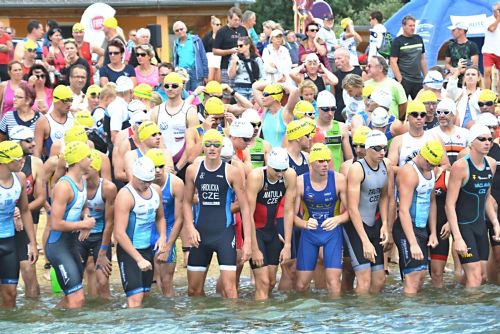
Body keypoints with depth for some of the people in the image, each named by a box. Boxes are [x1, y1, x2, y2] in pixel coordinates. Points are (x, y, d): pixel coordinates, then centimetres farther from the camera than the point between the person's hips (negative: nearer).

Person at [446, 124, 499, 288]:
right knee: (475, 277, -12)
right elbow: (450, 204, -17)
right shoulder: (461, 166, -16)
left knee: (482, 277, 8)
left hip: (481, 225, 8)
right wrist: (457, 238, -22)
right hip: (463, 225, -7)